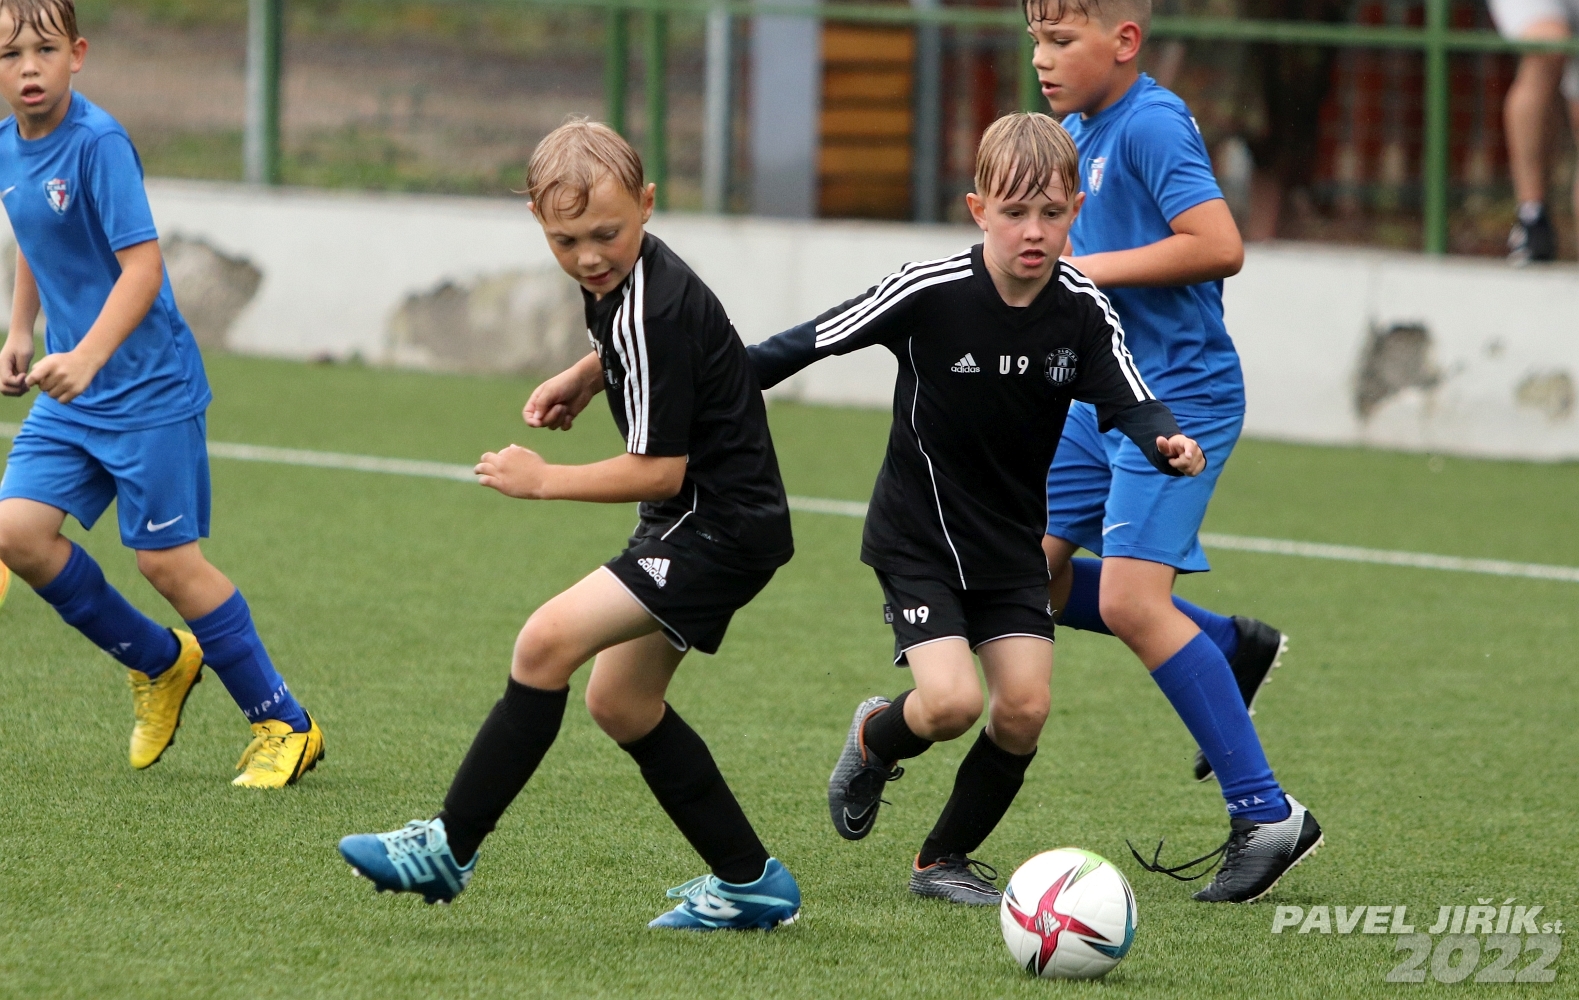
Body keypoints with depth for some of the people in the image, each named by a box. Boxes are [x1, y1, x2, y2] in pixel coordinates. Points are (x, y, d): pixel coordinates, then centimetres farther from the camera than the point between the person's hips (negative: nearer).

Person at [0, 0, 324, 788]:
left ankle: (285, 727, 9)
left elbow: (142, 266, -25)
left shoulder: (98, 143, -18)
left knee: (166, 559, -5)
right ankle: (158, 664, 15)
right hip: (70, 396, 7)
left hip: (148, 389, -7)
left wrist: (86, 358, -35)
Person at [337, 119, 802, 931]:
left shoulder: (652, 313, -25)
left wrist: (544, 481, -15)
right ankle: (750, 883, 25)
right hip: (696, 525, 11)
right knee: (621, 704, 17)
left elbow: (659, 470, -23)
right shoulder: (621, 278, 4)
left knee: (550, 641, -20)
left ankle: (449, 849, -17)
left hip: (722, 530, -11)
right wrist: (584, 377, 12)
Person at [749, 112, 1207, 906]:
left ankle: (945, 859, 16)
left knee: (1025, 705, -7)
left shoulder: (1082, 312, -10)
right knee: (951, 701, -20)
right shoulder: (930, 292, -20)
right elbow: (816, 340, -13)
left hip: (1011, 542, 4)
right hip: (917, 539, -4)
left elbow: (1129, 404, -13)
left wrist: (1168, 446, -36)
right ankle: (874, 739, 18)